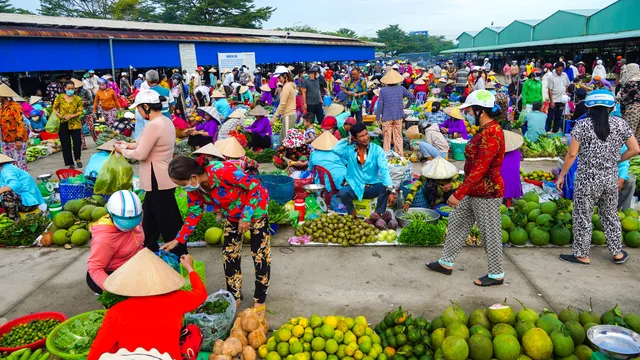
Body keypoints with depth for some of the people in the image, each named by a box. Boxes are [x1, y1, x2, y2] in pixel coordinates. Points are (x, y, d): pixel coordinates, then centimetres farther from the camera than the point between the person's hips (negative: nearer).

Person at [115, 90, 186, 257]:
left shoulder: (153, 125, -22)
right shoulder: (166, 121, 8)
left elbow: (140, 154, -19)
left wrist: (123, 151, -1)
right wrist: (130, 145, 13)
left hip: (158, 182, -10)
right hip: (162, 179, 10)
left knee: (168, 222, 1)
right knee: (149, 218, 22)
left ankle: (180, 256, 11)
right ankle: (149, 251, 36)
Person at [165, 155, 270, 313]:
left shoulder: (224, 171, -38)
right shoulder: (195, 187, -16)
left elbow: (255, 187, -28)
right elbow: (194, 213, -2)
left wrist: (246, 217, -25)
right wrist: (178, 240, -8)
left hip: (255, 208, -6)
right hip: (233, 215, 7)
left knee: (260, 255, -1)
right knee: (229, 254, 8)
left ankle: (260, 301, 14)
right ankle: (234, 297, 26)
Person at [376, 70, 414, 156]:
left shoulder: (383, 90, -6)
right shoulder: (401, 89, 1)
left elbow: (379, 105, -6)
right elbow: (412, 97, 4)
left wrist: (377, 118, 0)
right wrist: (407, 106, 19)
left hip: (386, 117, -2)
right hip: (398, 117, 2)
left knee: (387, 137, 5)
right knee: (398, 136, 11)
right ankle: (400, 155, 14)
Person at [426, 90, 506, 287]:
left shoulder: (491, 134, -24)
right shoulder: (486, 129, 8)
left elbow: (479, 169, -28)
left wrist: (459, 193, -27)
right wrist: (463, 191, 20)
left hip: (486, 192, -10)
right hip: (474, 190, 10)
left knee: (490, 232, 4)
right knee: (456, 222, 17)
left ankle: (496, 274, 21)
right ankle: (446, 262, 30)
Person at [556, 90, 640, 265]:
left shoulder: (582, 125, -9)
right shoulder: (620, 124, 1)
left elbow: (572, 154, -12)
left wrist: (561, 175, -3)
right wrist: (617, 159, 18)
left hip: (587, 179, -4)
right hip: (611, 179, 4)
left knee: (583, 217, 8)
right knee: (610, 215, 20)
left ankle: (582, 255, 18)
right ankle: (618, 253, 31)